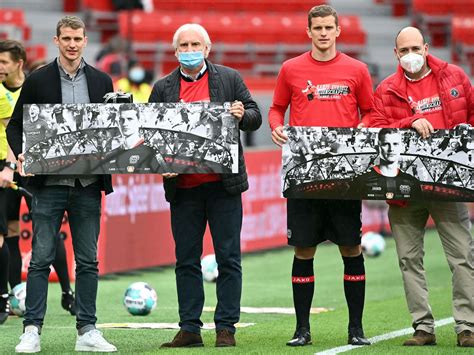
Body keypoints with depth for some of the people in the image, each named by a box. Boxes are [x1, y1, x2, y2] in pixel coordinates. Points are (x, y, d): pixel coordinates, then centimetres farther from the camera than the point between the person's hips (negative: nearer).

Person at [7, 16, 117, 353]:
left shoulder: (101, 81, 9)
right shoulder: (38, 81, 2)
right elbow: (16, 125, 6)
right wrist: (21, 154, -12)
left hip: (88, 185, 2)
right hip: (49, 183, -2)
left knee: (88, 261, 5)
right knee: (41, 259, -3)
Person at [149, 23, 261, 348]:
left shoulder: (229, 79, 6)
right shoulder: (163, 88, 10)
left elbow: (255, 117, 6)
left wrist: (242, 116, -16)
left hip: (223, 184, -2)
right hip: (182, 186, 2)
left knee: (228, 258, 0)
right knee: (186, 260, 4)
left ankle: (226, 328, 5)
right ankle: (189, 329, 9)